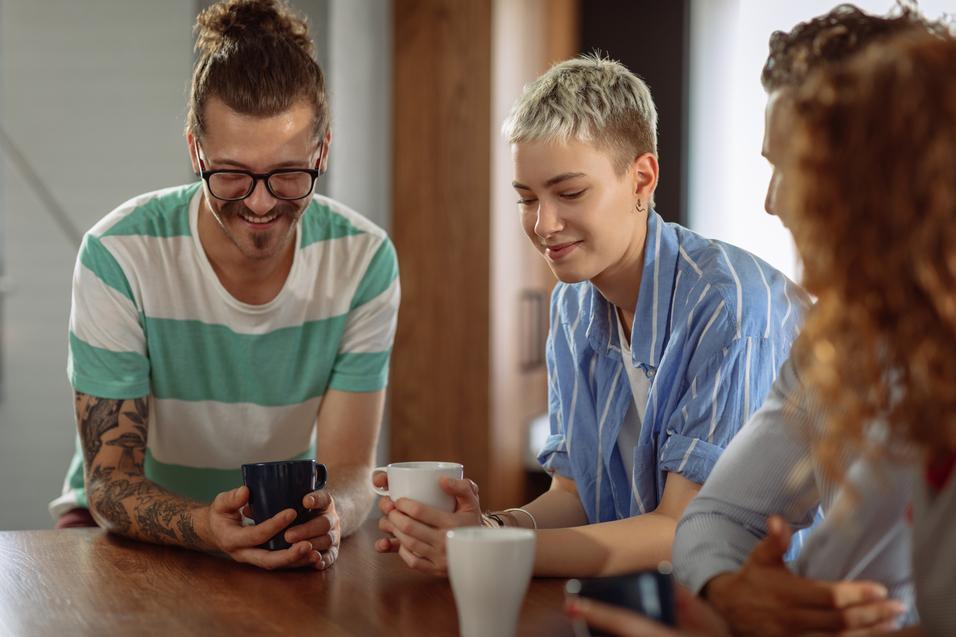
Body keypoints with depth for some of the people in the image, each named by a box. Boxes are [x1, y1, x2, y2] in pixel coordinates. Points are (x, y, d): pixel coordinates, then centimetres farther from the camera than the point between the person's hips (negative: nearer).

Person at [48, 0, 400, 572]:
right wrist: (207, 527, -40)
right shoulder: (119, 257, -18)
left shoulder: (364, 261, -13)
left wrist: (326, 515, -38)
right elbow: (110, 482, -17)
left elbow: (350, 471, -13)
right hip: (131, 529, -2)